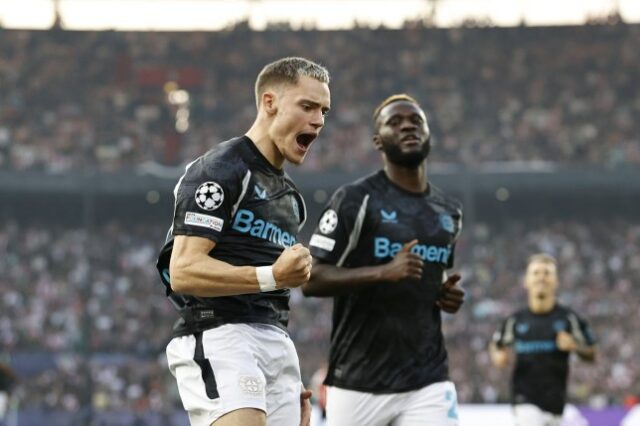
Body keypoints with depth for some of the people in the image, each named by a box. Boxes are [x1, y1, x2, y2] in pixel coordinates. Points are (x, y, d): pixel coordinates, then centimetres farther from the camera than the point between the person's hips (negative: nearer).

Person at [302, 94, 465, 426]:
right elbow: (311, 280, -12)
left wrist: (447, 295, 6)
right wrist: (383, 272, -25)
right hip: (359, 383, -4)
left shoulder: (449, 212, 13)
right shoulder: (356, 199, -6)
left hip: (428, 382, 4)